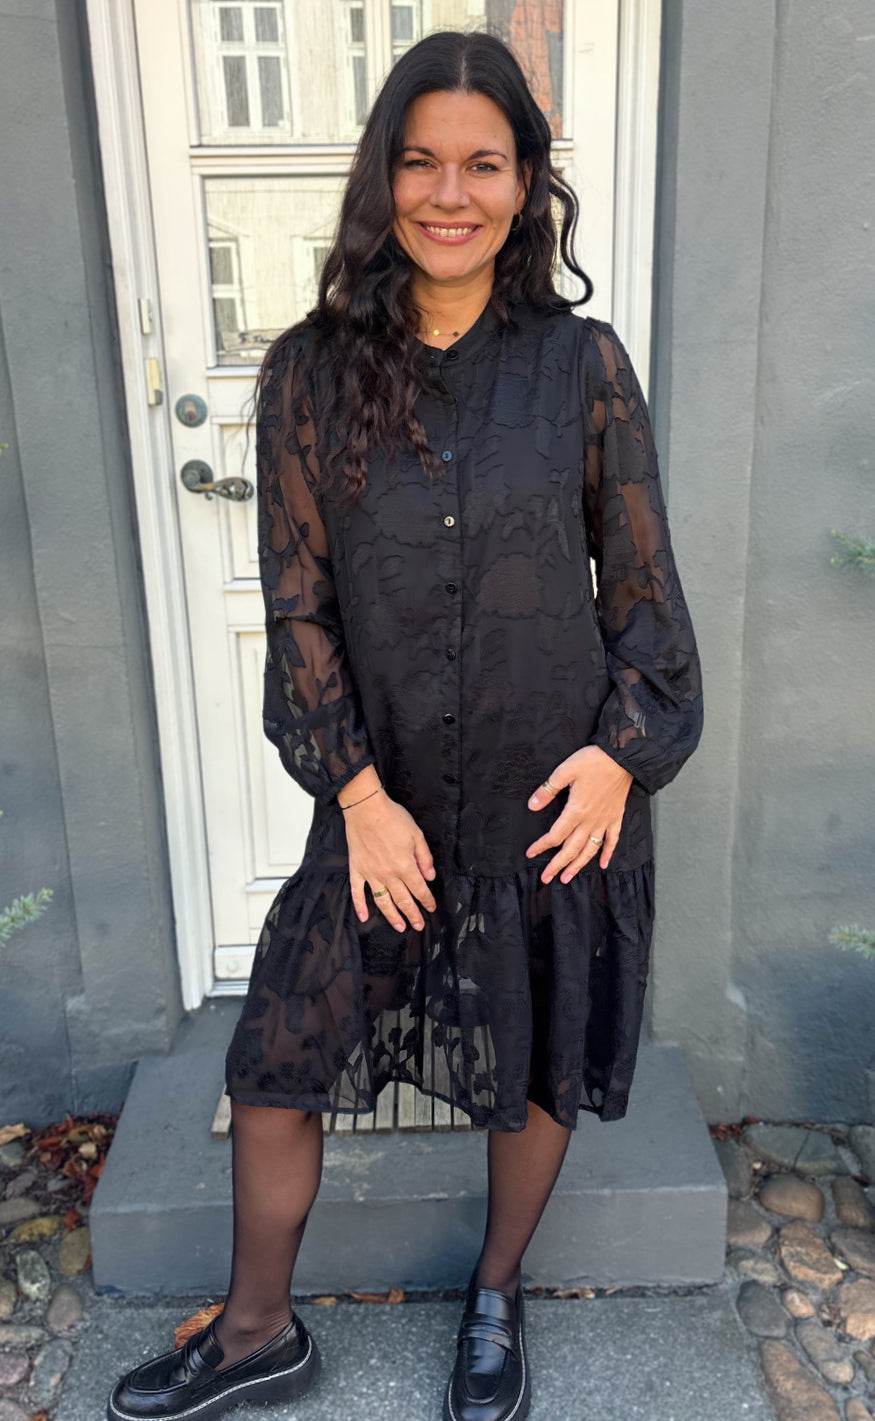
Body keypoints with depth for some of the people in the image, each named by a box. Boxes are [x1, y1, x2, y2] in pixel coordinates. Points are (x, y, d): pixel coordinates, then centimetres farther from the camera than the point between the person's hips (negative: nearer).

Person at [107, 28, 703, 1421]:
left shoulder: (583, 364, -5)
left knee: (538, 1067, 16)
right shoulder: (313, 373, -4)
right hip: (389, 799, 1)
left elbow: (642, 583, 1)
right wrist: (356, 791, -9)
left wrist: (626, 749, -10)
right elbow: (298, 600, -4)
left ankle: (496, 1301, 46)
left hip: (560, 791, 0)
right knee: (277, 1063, 9)